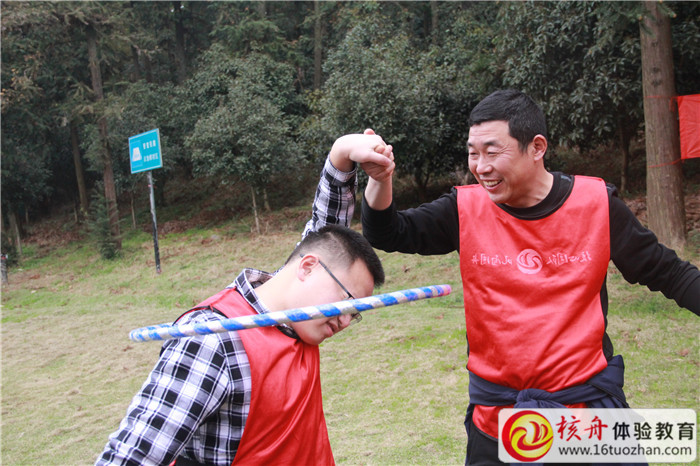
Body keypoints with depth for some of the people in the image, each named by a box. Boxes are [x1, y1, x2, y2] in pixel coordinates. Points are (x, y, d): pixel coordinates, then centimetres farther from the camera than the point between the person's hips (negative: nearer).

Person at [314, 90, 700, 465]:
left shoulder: (596, 203, -7)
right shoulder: (467, 209, -6)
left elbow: (666, 273, 1)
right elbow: (388, 235, -9)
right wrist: (379, 179, -27)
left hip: (589, 402, 0)